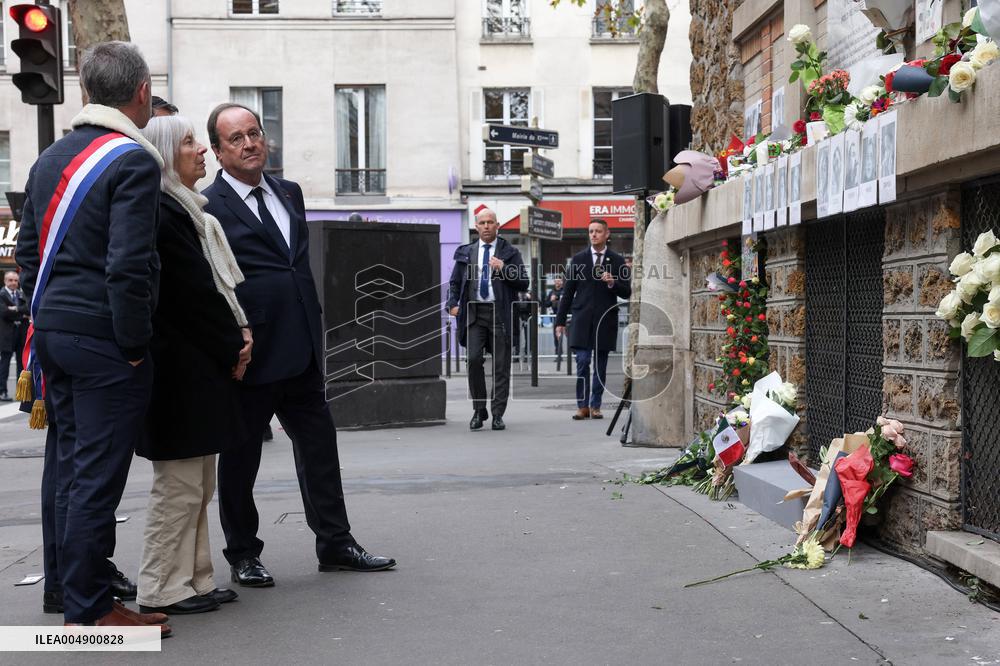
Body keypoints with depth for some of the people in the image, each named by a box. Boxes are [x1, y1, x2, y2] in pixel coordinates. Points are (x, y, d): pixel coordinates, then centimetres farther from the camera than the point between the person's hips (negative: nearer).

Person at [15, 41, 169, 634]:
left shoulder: (51, 158, 13)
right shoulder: (134, 162, -13)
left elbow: (29, 251, 17)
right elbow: (129, 266, -21)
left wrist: (47, 317, 20)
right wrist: (135, 345, -12)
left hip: (53, 333, 8)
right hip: (104, 340, -8)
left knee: (75, 472, 15)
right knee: (98, 478, -2)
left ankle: (79, 597, 24)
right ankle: (90, 611, 6)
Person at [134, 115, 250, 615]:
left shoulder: (185, 209, 17)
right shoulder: (162, 211, -15)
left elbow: (218, 281, 16)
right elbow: (194, 291, -17)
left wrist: (238, 332, 2)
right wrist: (233, 346, -8)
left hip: (200, 364, 11)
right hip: (181, 367, -10)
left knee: (197, 484, 14)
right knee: (180, 483, -4)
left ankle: (192, 581, 22)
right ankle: (162, 590, 6)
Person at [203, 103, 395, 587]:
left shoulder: (289, 193, 13)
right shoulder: (209, 207, -10)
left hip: (300, 348, 7)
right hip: (250, 355, -7)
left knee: (319, 446, 10)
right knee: (241, 456, 7)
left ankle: (335, 544, 21)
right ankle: (243, 555, 21)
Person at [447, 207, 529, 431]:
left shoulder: (510, 252, 7)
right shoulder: (465, 252, 14)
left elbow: (523, 283, 3)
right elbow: (454, 282, 17)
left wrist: (504, 269, -11)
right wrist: (453, 304, 1)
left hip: (500, 313, -1)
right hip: (474, 312, 1)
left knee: (501, 365, -1)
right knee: (474, 359, -10)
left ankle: (497, 414, 6)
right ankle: (479, 411, 5)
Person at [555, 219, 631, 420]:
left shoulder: (617, 260, 6)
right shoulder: (578, 259, 8)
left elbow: (626, 292, 5)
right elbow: (568, 292, 8)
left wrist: (613, 283, -15)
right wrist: (561, 320, 4)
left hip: (605, 320, 0)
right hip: (582, 319, 0)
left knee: (600, 366, 4)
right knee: (582, 363, -5)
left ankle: (595, 406, 13)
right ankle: (582, 406, 1)